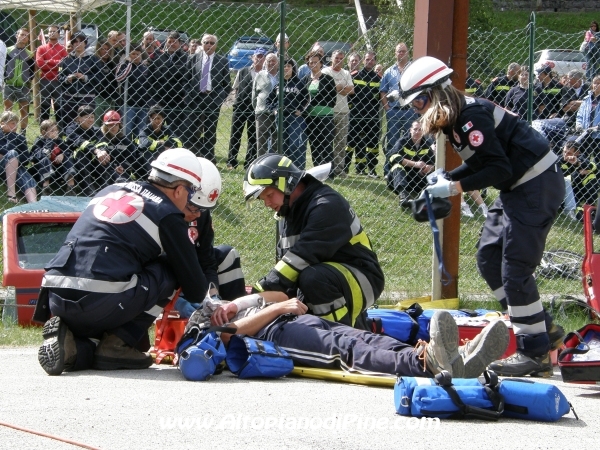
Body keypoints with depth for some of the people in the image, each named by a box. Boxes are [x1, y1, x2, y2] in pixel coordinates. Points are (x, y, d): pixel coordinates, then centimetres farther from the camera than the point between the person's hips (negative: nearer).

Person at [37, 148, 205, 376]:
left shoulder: (111, 191, 23)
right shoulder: (167, 215, 4)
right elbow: (194, 286, 9)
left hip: (56, 299, 7)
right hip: (101, 303, -7)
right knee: (169, 272, 11)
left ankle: (72, 339, 3)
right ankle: (117, 345, 5)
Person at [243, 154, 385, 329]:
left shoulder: (327, 205, -20)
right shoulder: (289, 213, 11)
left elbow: (302, 257, -30)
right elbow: (286, 261, 9)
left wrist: (263, 290, -33)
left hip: (362, 281, -10)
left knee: (312, 279, -35)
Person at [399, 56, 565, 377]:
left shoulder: (470, 117, -20)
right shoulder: (456, 117, 10)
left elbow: (499, 169, -22)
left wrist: (456, 187, -19)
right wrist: (446, 178, 6)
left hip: (538, 186, -11)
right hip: (518, 187, 11)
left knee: (515, 269, -10)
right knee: (489, 258, 10)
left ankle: (535, 353, -3)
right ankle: (544, 329, 17)